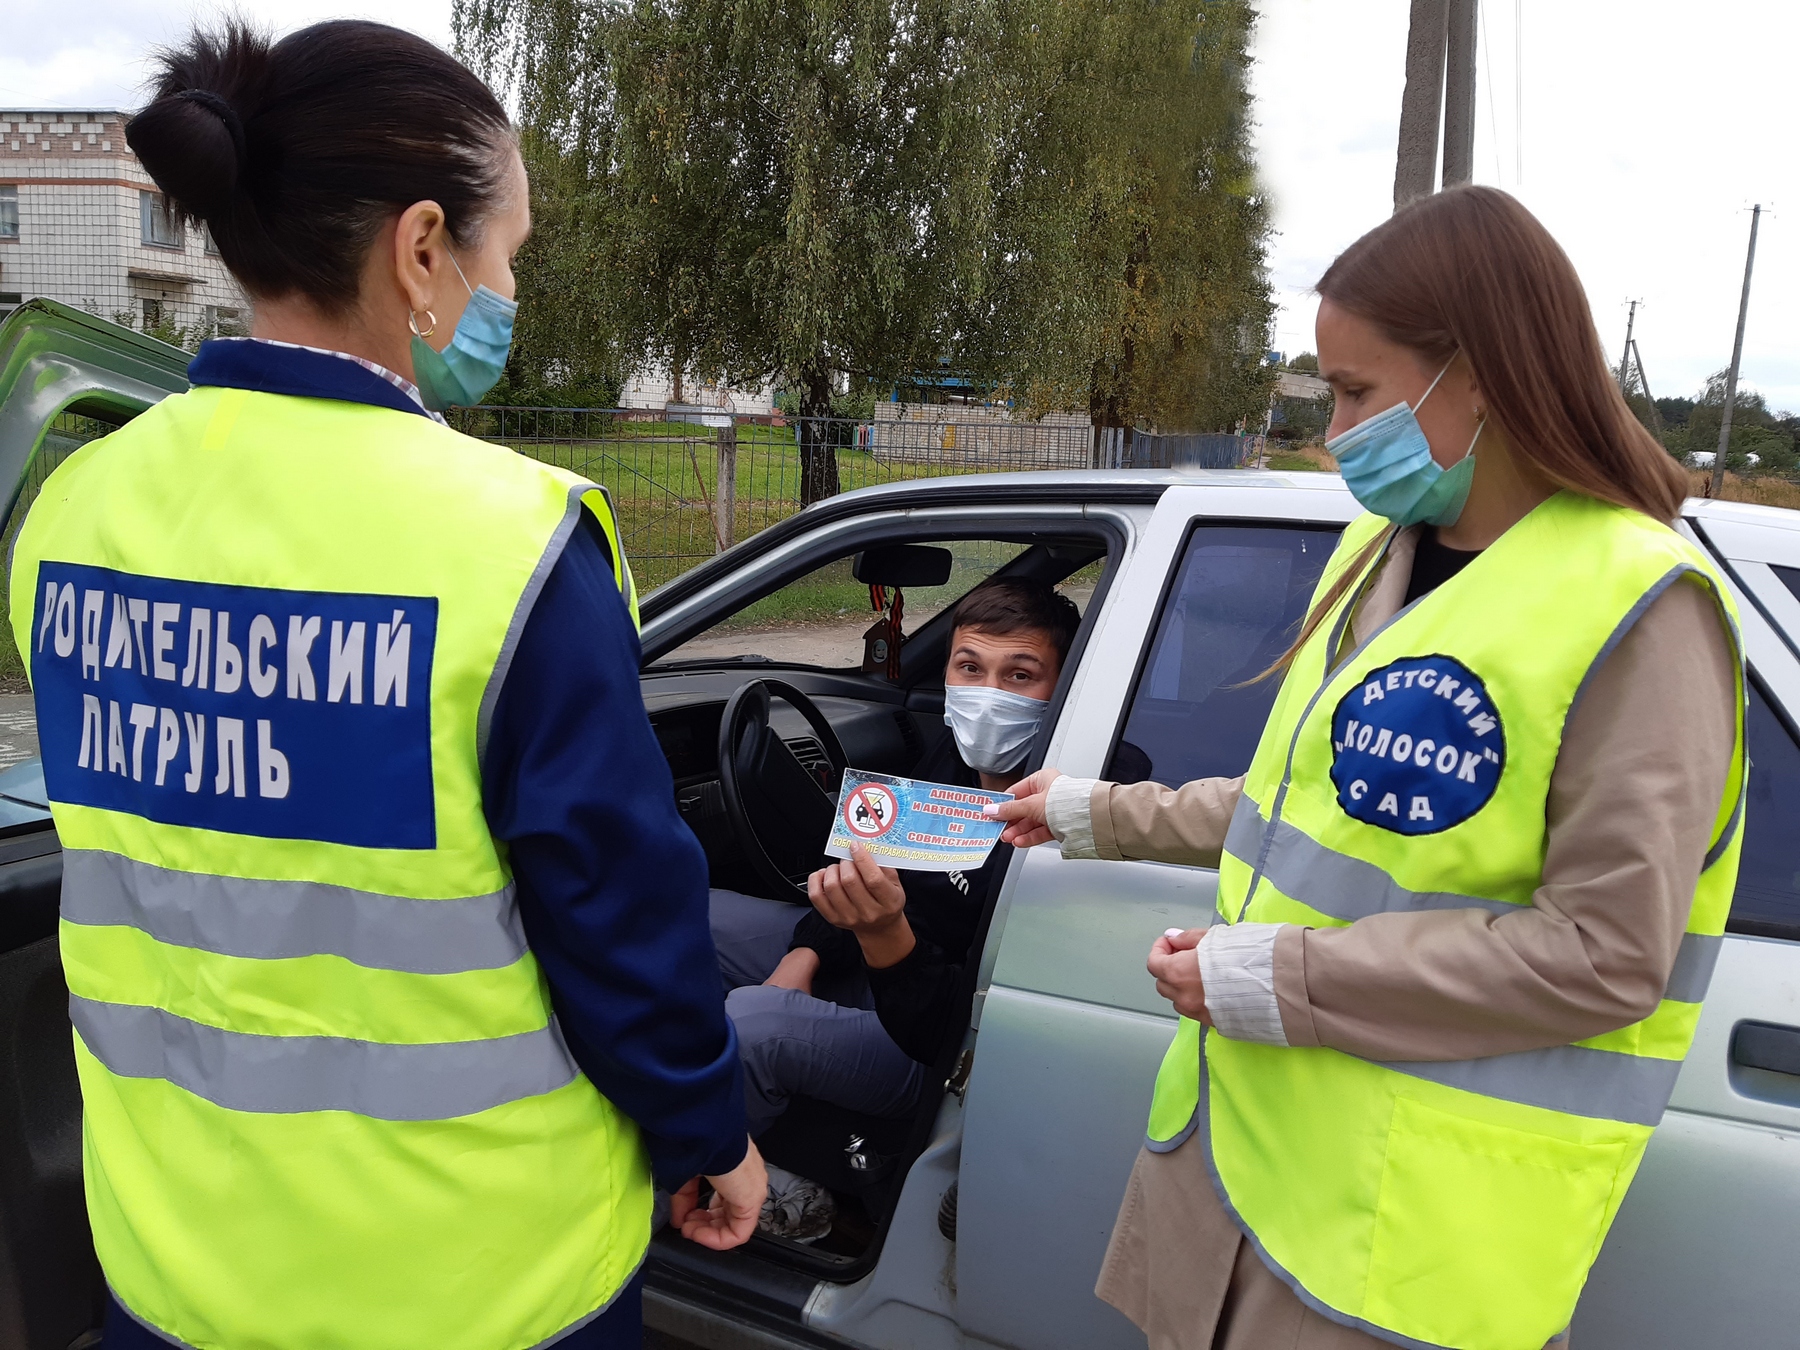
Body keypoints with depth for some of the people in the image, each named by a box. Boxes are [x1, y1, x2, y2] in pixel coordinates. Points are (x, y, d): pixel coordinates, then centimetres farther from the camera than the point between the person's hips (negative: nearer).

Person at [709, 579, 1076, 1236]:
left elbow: (944, 1033, -32)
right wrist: (803, 958, -2)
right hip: (871, 964, 9)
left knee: (746, 1024, -32)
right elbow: (861, 873, 11)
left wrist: (887, 937, -48)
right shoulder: (955, 759, -6)